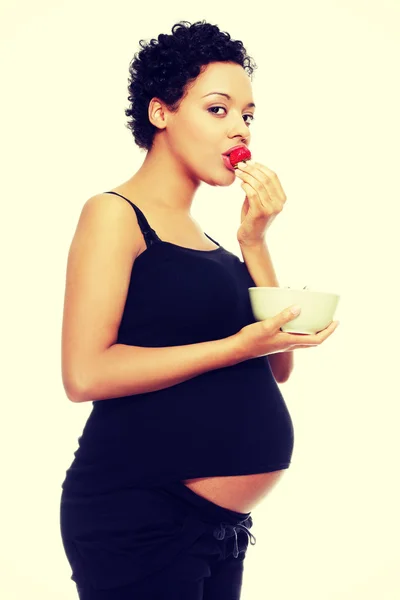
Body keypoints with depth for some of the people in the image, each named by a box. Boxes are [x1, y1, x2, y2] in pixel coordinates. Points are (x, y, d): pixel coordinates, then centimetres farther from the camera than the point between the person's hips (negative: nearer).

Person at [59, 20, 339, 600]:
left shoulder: (202, 239, 14)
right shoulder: (115, 214, -8)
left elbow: (275, 367, 9)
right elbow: (86, 373, -19)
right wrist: (237, 346, -20)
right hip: (138, 515, -8)